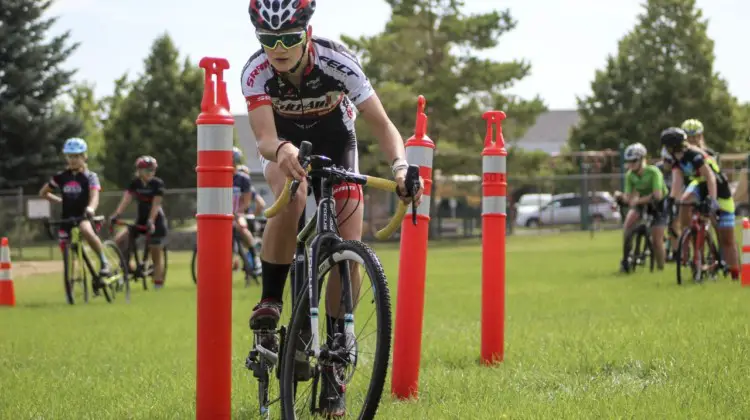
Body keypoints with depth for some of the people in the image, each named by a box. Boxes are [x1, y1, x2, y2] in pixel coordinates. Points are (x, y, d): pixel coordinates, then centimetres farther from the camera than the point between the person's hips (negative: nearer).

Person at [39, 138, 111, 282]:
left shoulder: (90, 176, -3)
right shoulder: (60, 177, 5)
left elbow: (94, 196, -21)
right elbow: (43, 193, 18)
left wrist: (91, 208, -41)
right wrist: (59, 200, 9)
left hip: (83, 216, -4)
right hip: (66, 218, 4)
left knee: (87, 231, -38)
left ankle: (104, 261, -20)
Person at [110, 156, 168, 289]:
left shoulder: (157, 183, -13)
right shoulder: (135, 183, -2)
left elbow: (155, 204, -21)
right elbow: (126, 199, -12)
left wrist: (151, 221, -32)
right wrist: (115, 215, -27)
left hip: (156, 221, -4)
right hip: (141, 220, 5)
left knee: (156, 256, -3)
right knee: (118, 239, -13)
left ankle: (158, 285, 3)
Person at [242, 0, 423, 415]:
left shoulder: (338, 62, -33)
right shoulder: (256, 72, -30)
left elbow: (382, 125, -31)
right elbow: (264, 138, -39)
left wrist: (400, 166, -51)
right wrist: (281, 149, -64)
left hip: (334, 143, 1)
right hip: (284, 144, 0)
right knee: (292, 194, -37)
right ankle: (270, 301, -21)